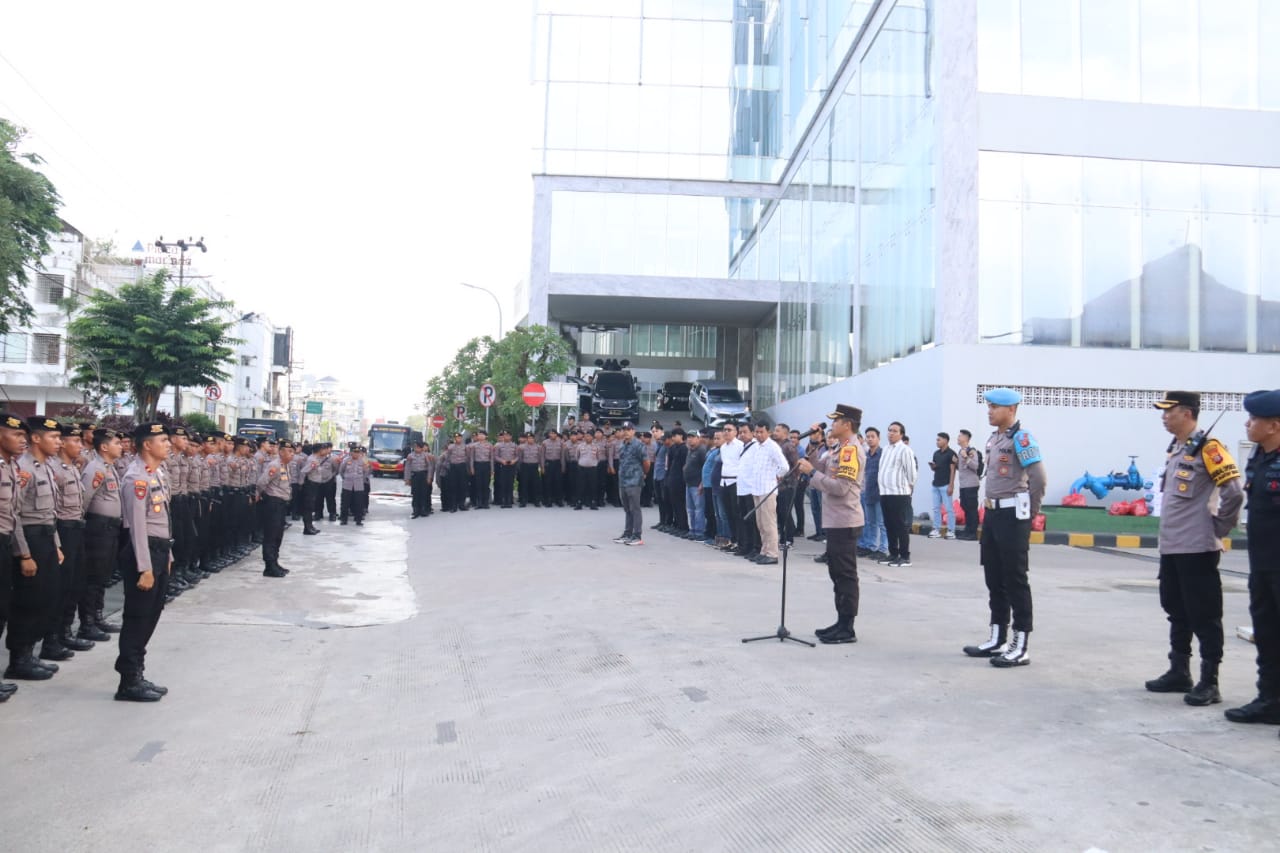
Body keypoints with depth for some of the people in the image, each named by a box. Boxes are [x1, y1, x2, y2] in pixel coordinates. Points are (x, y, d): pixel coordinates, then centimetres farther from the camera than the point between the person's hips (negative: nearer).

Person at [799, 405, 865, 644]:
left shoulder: (851, 450, -15)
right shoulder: (839, 449, 16)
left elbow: (840, 487, -22)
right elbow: (819, 467, 15)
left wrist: (811, 472, -16)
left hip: (844, 523, -10)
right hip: (836, 521, 10)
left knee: (846, 575, -5)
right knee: (838, 573, 14)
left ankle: (847, 629, 0)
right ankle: (841, 623, 22)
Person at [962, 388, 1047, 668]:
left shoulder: (1021, 438, -14)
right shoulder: (993, 439, 13)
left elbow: (1039, 477, -20)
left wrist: (1030, 512, -11)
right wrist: (990, 505, 13)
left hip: (1013, 516, -9)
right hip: (993, 513, 9)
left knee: (1015, 580, -4)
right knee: (993, 578, 14)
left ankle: (1020, 647, 4)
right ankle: (997, 639, 24)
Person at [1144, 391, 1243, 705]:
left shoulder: (1207, 447, -13)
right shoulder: (1176, 448, 15)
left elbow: (1234, 492, -18)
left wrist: (1218, 527, -9)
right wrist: (1169, 530, 16)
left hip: (1197, 549, -9)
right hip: (1170, 547, 9)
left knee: (1204, 616, -2)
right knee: (1177, 613, 17)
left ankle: (1209, 683, 4)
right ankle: (1179, 673, 27)